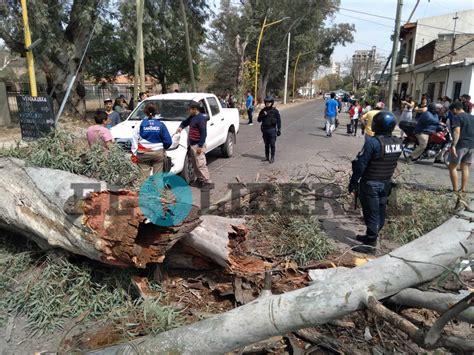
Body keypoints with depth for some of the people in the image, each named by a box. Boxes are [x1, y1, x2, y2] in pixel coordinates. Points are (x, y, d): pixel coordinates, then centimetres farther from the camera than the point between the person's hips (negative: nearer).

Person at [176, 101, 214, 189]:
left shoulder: (201, 118, -16)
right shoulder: (192, 117, 13)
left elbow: (204, 133, -19)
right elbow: (185, 122, 31)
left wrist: (200, 146, -21)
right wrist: (181, 127, 9)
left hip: (198, 145, -10)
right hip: (192, 144, 10)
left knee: (201, 164, -10)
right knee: (195, 164, 15)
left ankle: (208, 182, -6)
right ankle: (199, 180, 26)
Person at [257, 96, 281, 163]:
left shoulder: (275, 111, -3)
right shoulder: (263, 111, 9)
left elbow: (279, 121, -2)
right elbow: (258, 120, 7)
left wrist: (279, 130, -7)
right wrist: (263, 115, -11)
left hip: (272, 130, -4)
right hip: (264, 129, 4)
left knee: (272, 145, -3)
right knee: (266, 144, 11)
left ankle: (272, 158, 4)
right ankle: (267, 157, 20)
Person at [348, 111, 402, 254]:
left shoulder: (372, 142, -23)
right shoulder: (398, 143, -1)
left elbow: (360, 165, -19)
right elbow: (392, 164, 8)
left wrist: (353, 182, -10)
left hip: (370, 184, -7)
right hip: (386, 183, 7)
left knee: (371, 213, 1)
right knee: (380, 212, 16)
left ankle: (370, 243, 9)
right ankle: (371, 236, 32)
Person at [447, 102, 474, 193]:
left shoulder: (457, 117, -7)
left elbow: (457, 132, -19)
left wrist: (453, 146, -26)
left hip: (461, 145, -7)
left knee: (452, 167, 1)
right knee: (465, 168, 12)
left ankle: (455, 189, -3)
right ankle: (463, 189, 12)